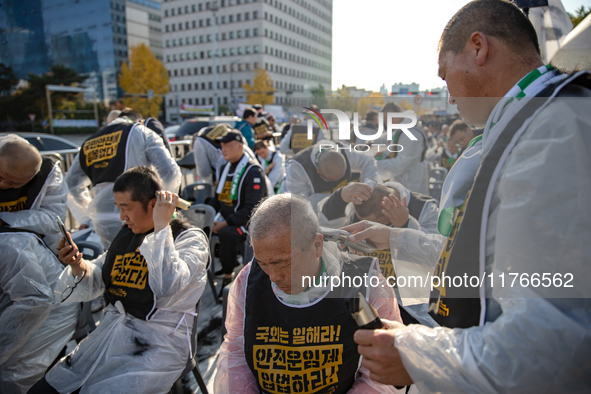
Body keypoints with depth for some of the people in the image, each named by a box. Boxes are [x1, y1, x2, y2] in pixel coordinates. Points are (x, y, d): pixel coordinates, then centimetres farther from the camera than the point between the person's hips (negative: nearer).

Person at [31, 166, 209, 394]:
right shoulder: (127, 233, 10)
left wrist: (161, 226, -23)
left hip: (157, 345, -6)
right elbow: (95, 285, 16)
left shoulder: (190, 238, -10)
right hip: (110, 330, 7)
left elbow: (167, 285, -30)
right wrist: (79, 268, -5)